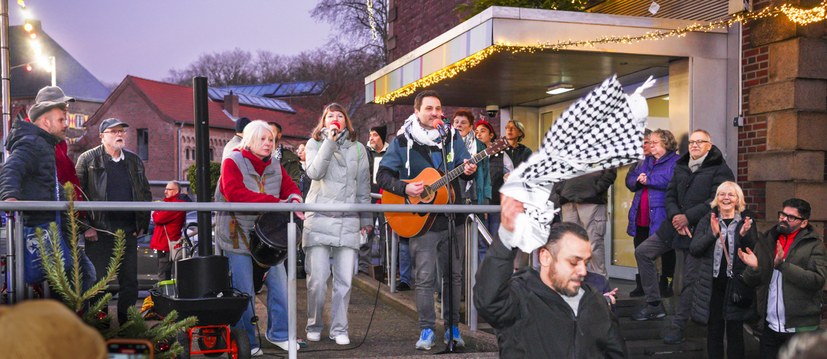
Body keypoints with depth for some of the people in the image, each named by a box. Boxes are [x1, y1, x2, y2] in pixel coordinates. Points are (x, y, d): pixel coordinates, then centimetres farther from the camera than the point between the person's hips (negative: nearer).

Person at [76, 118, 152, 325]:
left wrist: (143, 224, 9)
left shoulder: (134, 161, 12)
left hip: (129, 232, 4)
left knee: (130, 282, 7)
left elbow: (146, 194, 17)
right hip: (99, 232, -4)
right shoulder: (88, 159, 0)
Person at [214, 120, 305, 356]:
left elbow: (290, 186, 6)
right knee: (244, 291, 0)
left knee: (279, 284, 6)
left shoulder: (274, 166, 10)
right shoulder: (233, 162, -9)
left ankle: (278, 333, 22)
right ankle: (246, 341, 12)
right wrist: (276, 202, -29)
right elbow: (235, 194, -25)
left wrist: (294, 200, -21)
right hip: (239, 237, -5)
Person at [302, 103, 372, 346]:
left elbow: (364, 187, 15)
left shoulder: (357, 148, 14)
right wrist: (330, 141, -12)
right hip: (319, 219, -2)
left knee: (344, 280, 0)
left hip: (349, 222, 2)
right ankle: (314, 326, 14)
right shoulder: (315, 144, 8)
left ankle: (339, 328, 10)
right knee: (317, 280, -3)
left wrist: (366, 219, 14)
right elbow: (314, 172, -12)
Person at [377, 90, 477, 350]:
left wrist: (468, 171, -15)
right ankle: (427, 329, 9)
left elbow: (465, 167, 8)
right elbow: (383, 175, -3)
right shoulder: (403, 141, -2)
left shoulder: (452, 137, 6)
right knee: (424, 277, -2)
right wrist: (405, 189, -18)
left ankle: (452, 326, 19)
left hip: (453, 217, 3)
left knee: (453, 274, 8)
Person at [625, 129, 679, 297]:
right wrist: (638, 180, -9)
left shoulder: (675, 161, -4)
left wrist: (648, 180, -17)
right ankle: (641, 285, 20)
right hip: (641, 218, 7)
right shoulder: (645, 161, 20)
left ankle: (665, 284, 13)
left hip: (661, 218, -7)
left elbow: (672, 181, -22)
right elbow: (630, 180, 13)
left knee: (666, 253, 4)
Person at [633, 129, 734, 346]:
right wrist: (675, 217, -10)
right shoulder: (681, 167, 13)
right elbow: (670, 196, 9)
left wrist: (687, 217, -19)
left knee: (690, 279, -1)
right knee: (642, 252, 3)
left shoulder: (720, 170, -6)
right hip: (674, 226, 7)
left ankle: (678, 326, 10)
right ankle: (654, 305, 9)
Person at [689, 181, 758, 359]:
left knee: (735, 332, 5)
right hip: (712, 285, 1)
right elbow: (694, 249, -5)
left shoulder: (746, 221, 3)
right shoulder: (707, 221, 4)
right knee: (714, 331, 7)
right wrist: (713, 234, -20)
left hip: (736, 284, -1)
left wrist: (744, 234, -21)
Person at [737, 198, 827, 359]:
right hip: (769, 327, 4)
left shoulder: (814, 244, -3)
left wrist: (783, 265, -23)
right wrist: (754, 268, -14)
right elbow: (750, 282, 7)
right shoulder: (766, 241, 8)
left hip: (800, 328, -4)